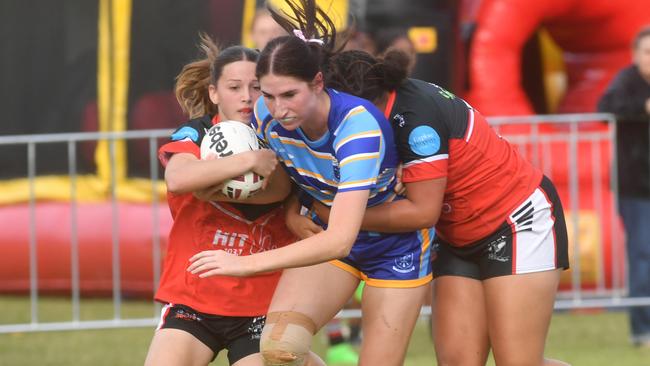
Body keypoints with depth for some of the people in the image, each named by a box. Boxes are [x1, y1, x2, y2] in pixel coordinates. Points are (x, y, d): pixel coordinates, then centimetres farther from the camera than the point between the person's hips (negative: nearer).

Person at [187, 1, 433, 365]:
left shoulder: (358, 126, -37)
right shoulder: (268, 116, -20)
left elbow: (340, 239, -44)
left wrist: (247, 263, -46)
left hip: (395, 247, -4)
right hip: (326, 236, 4)